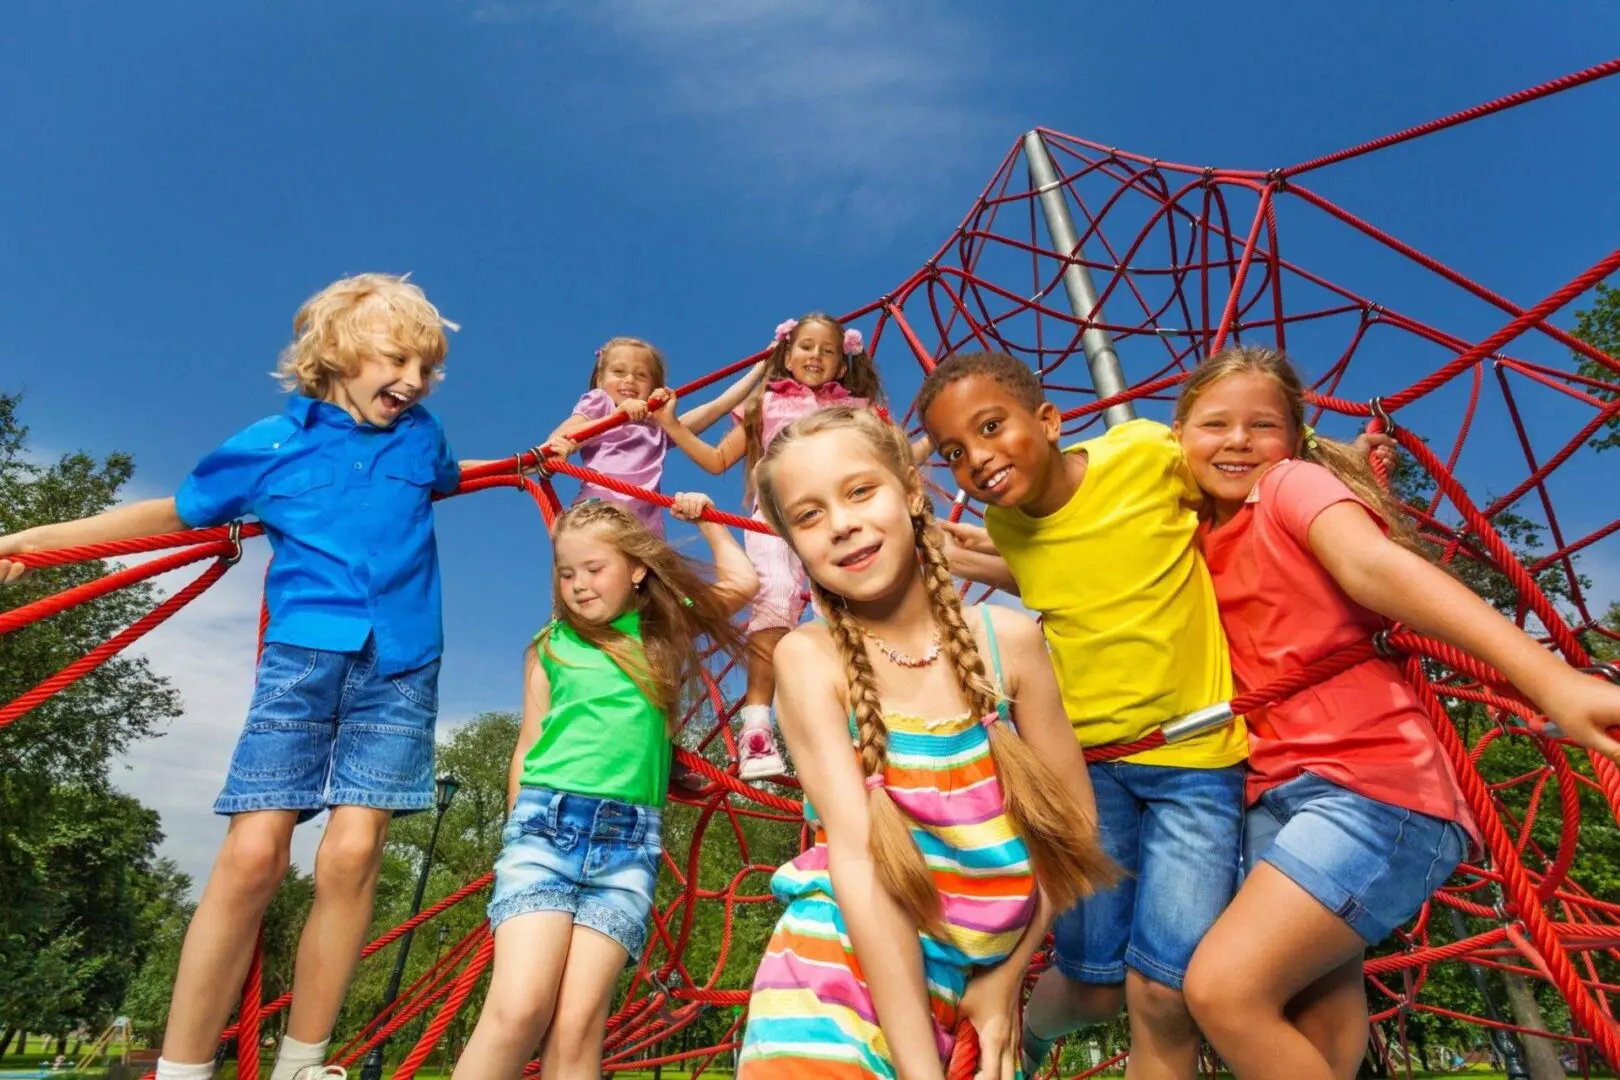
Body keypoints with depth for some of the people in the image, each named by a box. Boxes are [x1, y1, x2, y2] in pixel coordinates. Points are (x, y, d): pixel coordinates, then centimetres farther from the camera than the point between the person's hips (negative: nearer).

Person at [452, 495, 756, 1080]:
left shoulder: (666, 630, 13)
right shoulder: (552, 643, 11)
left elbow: (743, 582, 17)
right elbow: (529, 745, 14)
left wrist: (706, 521, 25)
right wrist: (518, 828, 10)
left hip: (629, 837, 1)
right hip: (547, 822, 0)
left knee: (578, 1026, -8)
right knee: (519, 1010, -16)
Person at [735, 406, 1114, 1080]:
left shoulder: (1008, 639, -7)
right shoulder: (808, 656, -14)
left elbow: (1073, 819, 2)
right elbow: (857, 857, -19)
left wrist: (1007, 975, 1)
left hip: (973, 993, 3)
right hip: (841, 981, -2)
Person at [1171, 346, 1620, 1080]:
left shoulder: (1295, 484, -4)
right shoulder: (1200, 544, 17)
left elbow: (1376, 565, -22)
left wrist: (1551, 680, -37)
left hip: (1368, 783, -7)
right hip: (1277, 796, 7)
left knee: (1223, 990, -18)